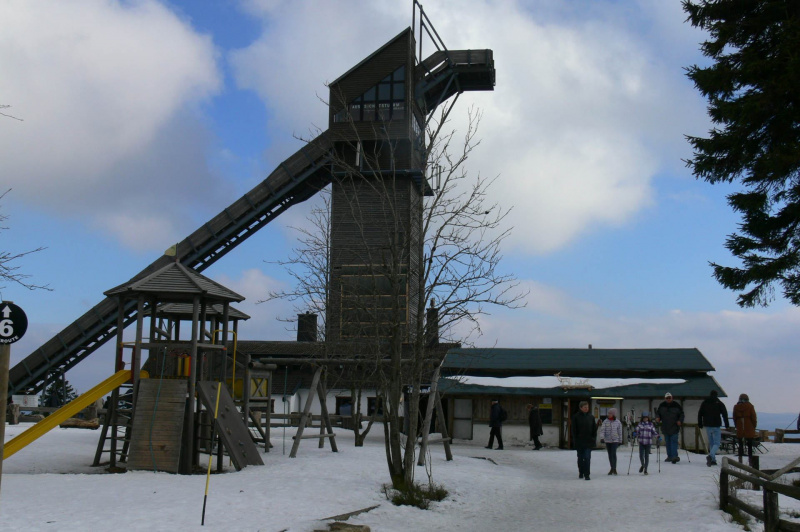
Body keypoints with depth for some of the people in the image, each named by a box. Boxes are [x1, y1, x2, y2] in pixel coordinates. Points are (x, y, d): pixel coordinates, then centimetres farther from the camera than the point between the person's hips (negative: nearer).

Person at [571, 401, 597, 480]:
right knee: (580, 458, 11)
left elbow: (594, 429, 11)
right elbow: (574, 430, -2)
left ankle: (586, 475, -8)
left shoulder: (591, 417, 6)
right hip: (579, 441, -1)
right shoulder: (576, 417, -2)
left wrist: (594, 439, 3)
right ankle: (581, 473, 24)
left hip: (588, 441, 1)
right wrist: (575, 440, -7)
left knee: (587, 457, -9)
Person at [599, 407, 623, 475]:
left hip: (615, 440, -2)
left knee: (613, 454, -13)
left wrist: (620, 441, 7)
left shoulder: (618, 422, -2)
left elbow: (620, 432, 5)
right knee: (610, 455, 7)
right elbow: (602, 430, -6)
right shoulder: (605, 421, -1)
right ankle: (613, 468, 17)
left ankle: (613, 468, -8)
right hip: (607, 440, 2)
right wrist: (602, 438, -18)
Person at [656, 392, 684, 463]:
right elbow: (658, 413, 16)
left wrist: (680, 421, -7)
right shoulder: (662, 406, 6)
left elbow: (681, 414, 8)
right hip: (665, 427, 3)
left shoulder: (676, 405, -1)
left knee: (674, 441, -11)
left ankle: (674, 456, -15)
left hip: (674, 427, -3)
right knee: (667, 442, 8)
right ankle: (670, 456, 16)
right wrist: (657, 418, -4)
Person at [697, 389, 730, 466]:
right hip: (716, 426, -4)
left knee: (711, 443, 15)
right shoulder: (719, 403, -2)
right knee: (716, 443, -3)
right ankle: (710, 456, -28)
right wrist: (727, 425, 2)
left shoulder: (704, 403, 8)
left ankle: (713, 460, 11)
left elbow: (699, 414, 10)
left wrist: (700, 424, 16)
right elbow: (724, 414, -4)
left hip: (707, 426, 4)